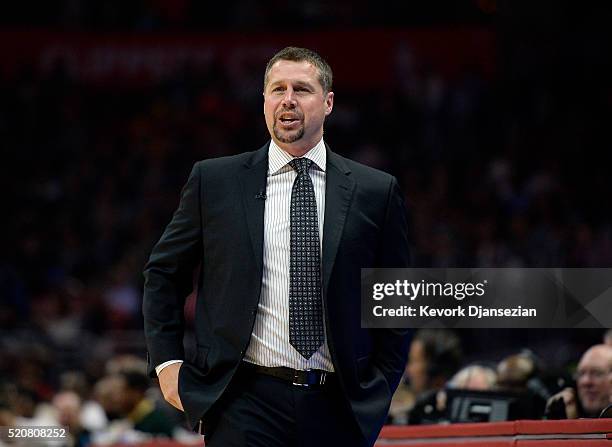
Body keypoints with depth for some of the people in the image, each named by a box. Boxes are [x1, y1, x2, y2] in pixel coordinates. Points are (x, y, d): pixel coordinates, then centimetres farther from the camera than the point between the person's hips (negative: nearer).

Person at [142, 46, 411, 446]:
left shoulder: (376, 192, 6)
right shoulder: (215, 181, 6)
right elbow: (163, 274, 14)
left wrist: (380, 388, 5)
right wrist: (167, 362, 6)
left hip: (339, 410, 1)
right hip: (247, 400, -1)